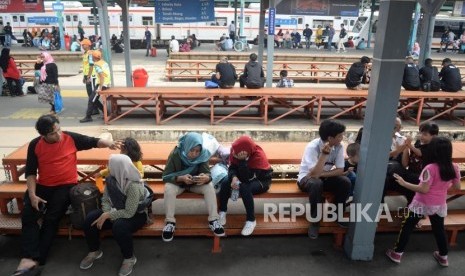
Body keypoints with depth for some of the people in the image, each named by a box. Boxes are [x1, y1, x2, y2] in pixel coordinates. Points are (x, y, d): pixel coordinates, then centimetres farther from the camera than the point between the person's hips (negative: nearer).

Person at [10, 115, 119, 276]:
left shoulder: (71, 138, -4)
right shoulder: (35, 145, 0)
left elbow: (94, 142, 2)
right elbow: (30, 172, 0)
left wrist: (108, 144, -20)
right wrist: (32, 194, -12)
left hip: (66, 185, -3)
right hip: (42, 186, 3)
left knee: (51, 219, -18)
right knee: (28, 215, -18)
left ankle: (37, 260, -12)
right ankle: (29, 259, -22)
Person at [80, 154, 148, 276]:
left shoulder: (134, 185, -30)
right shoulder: (111, 179, -9)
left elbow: (129, 212, -29)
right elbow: (105, 199, -1)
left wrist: (108, 215, -24)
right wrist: (108, 213, -20)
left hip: (136, 215, -7)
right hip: (116, 212, 7)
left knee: (119, 226, -37)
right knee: (90, 218, -14)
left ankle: (129, 258, -10)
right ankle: (94, 251, 11)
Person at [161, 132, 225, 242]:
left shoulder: (203, 155, -20)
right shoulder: (175, 154, -25)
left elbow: (207, 173, -22)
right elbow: (166, 176, -24)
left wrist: (206, 178, -48)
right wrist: (181, 178, -43)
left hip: (196, 183, 1)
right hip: (178, 183, -1)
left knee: (209, 187, -27)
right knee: (168, 188, -32)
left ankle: (213, 220, -19)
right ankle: (170, 222, -20)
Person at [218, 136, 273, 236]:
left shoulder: (259, 156, -33)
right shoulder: (236, 151, -17)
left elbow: (246, 179, -36)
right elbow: (232, 167, -10)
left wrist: (242, 161, -44)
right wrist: (234, 177, -32)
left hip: (261, 180, -5)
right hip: (245, 176, 6)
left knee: (244, 188, -35)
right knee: (225, 182, -21)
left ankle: (251, 220, -18)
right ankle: (222, 212, -2)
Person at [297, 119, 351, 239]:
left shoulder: (339, 147, -12)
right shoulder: (312, 147, -29)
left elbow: (340, 170, -10)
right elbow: (314, 174, -36)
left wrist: (322, 174, -22)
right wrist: (324, 153, -41)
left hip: (325, 177, 5)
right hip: (307, 177, -5)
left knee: (345, 182, -21)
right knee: (317, 184, -37)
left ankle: (337, 214, 3)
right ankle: (315, 220, -17)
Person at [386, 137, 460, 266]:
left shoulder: (430, 168, -26)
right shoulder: (454, 168, -7)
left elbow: (424, 189, -26)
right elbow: (457, 187, 4)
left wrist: (404, 183, -23)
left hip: (423, 204, -5)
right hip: (439, 205, 5)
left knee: (408, 226, 8)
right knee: (439, 229, 23)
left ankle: (397, 253, 16)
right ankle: (443, 256, 38)